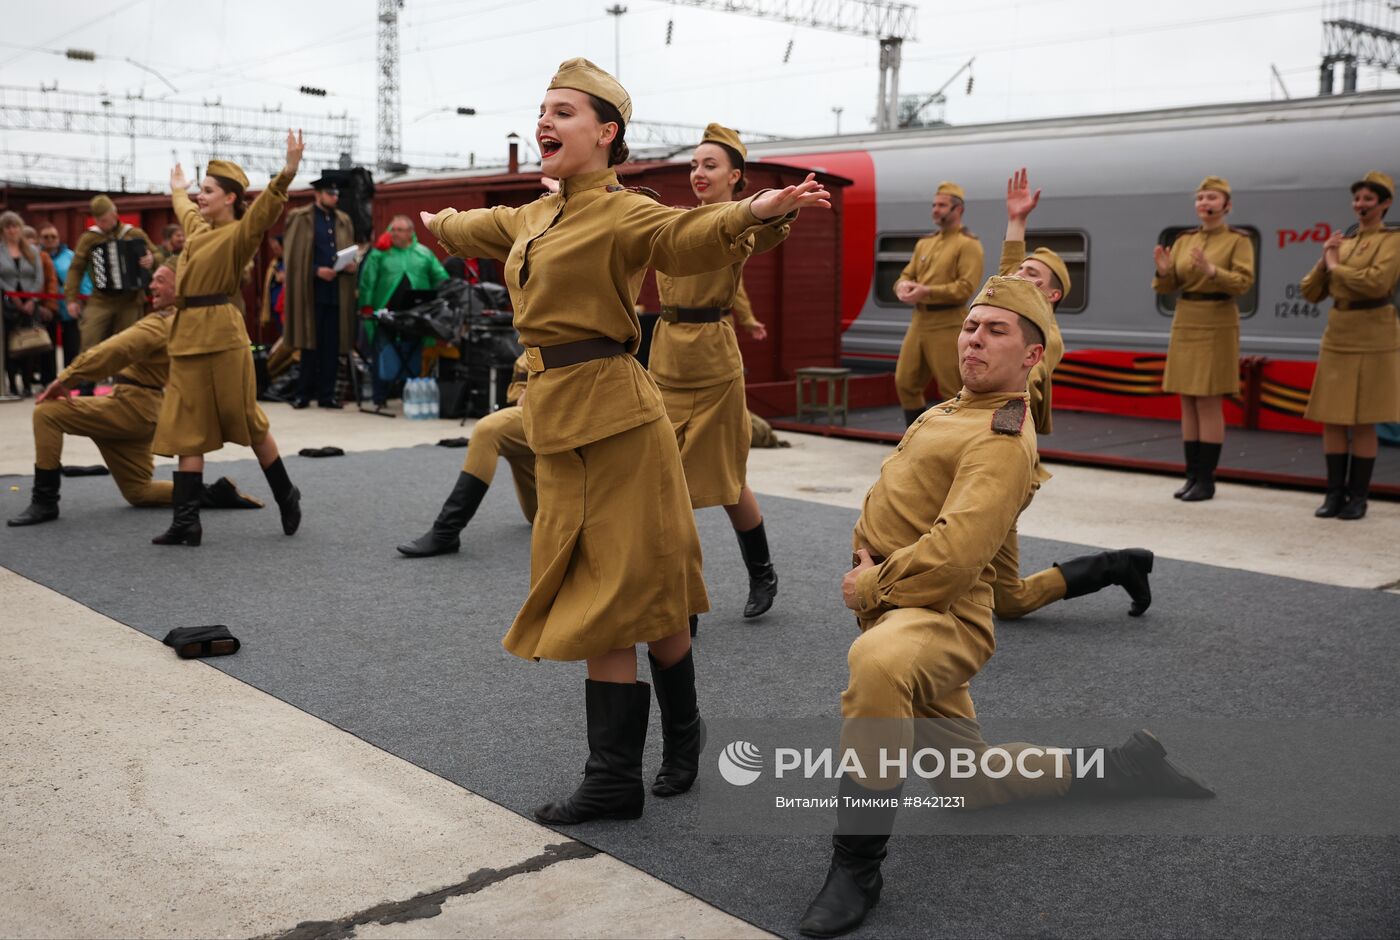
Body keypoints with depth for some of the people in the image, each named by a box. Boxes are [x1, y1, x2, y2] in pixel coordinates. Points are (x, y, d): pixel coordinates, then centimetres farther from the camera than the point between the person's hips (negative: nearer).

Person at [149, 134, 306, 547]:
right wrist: (178, 189, 59)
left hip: (221, 335, -8)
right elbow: (184, 207, 40)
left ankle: (287, 498, 20)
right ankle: (186, 521, 4)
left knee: (245, 422, 2)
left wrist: (288, 171, -41)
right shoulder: (198, 229, 16)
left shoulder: (239, 233, -7)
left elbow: (267, 205, -25)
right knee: (187, 430, 3)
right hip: (187, 337, 8)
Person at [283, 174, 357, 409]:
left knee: (332, 346, 4)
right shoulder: (299, 218, 1)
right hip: (311, 290, -4)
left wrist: (351, 265, 0)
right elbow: (293, 255, -4)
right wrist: (316, 270, -15)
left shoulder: (344, 221, 15)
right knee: (310, 343, 0)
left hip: (337, 291, 4)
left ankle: (327, 393, 9)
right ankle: (304, 393, 9)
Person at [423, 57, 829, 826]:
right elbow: (476, 230, 38)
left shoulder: (621, 214, -8)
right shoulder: (531, 218, 16)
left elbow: (687, 235, -28)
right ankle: (613, 781, 21)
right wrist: (439, 222, 58)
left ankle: (681, 731, 19)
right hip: (558, 421, 8)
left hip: (612, 417, -8)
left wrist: (753, 212, -47)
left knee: (637, 596, -2)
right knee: (600, 601, 12)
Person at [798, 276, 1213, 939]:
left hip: (942, 616, -10)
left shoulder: (1001, 440, -17)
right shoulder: (952, 412, 15)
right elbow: (885, 498, 22)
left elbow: (954, 554, -27)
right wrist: (867, 547, 4)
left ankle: (857, 865, -34)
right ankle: (1121, 768, 35)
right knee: (971, 784, 21)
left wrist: (871, 588, -16)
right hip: (897, 610, 10)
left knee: (877, 663, -45)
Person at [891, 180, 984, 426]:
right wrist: (903, 286, -8)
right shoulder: (924, 244, 17)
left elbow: (966, 287, -17)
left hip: (947, 326, -8)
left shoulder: (968, 244, -6)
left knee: (952, 391, -2)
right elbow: (906, 274, 17)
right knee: (905, 382, 9)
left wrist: (926, 291, -24)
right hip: (918, 322, 8)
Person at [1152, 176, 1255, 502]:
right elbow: (1167, 287, 7)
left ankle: (1207, 480, 0)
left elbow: (1243, 282, -15)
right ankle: (1192, 475, 12)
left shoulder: (1239, 239, -4)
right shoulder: (1184, 239, 10)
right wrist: (1164, 271, -15)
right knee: (1188, 403, 5)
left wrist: (1212, 271, -31)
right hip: (1185, 324, 5)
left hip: (1218, 326, -5)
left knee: (1209, 404, -6)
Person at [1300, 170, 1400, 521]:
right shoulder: (1342, 243, 13)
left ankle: (1358, 497, 8)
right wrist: (1324, 261, -3)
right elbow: (1311, 293, 12)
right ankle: (1335, 493, 12)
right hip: (1337, 337, 6)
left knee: (1362, 422, -1)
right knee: (1331, 419, 4)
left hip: (1372, 340, -6)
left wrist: (1336, 267, -11)